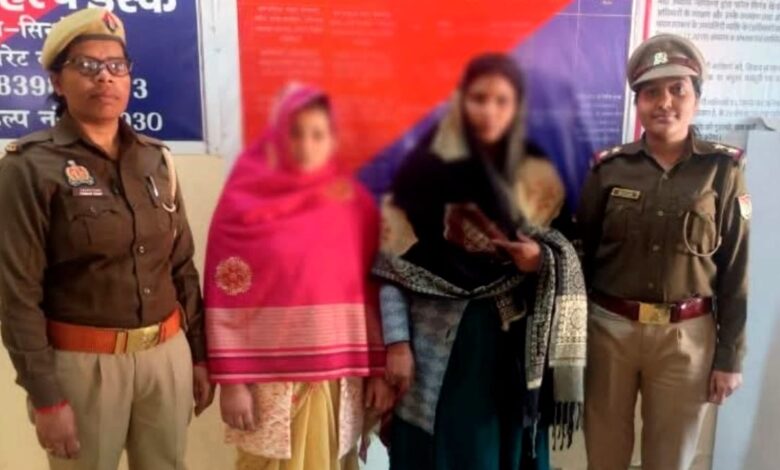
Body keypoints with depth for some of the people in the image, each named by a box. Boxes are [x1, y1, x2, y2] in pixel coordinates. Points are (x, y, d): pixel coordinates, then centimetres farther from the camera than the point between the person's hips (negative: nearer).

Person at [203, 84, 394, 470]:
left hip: (338, 375, 2)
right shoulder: (243, 205, -3)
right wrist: (231, 381, -8)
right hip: (269, 376, -2)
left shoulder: (355, 204, 4)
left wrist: (378, 369, 2)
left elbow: (373, 293, 4)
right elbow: (226, 302, -5)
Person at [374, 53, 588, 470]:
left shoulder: (536, 176, 3)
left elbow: (560, 256, 9)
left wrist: (542, 260, -13)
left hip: (510, 344, 3)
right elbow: (392, 264, -6)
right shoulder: (424, 168, -5)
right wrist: (396, 341, -12)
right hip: (436, 341, -2)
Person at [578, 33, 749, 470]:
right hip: (609, 329, 1)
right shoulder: (610, 167, -1)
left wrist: (730, 355, 0)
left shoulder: (723, 170, -2)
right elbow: (582, 253, 3)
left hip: (686, 336, 0)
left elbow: (735, 270, 0)